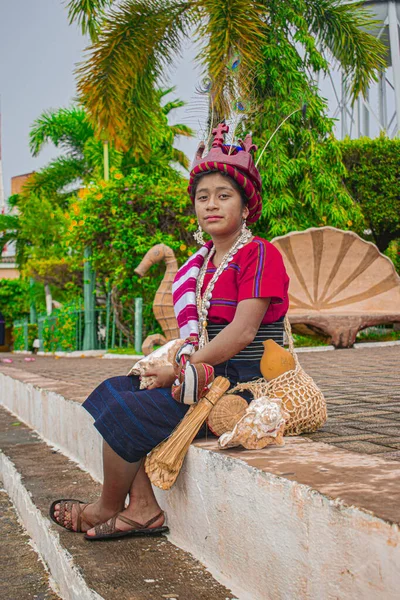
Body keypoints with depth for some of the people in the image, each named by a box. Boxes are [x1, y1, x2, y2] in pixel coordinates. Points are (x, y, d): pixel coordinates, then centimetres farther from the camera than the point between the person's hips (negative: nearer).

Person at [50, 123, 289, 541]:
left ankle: (108, 509, 8)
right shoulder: (201, 263, 15)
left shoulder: (259, 254, -10)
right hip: (207, 376, 9)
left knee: (127, 412, -16)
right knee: (115, 391, 0)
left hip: (244, 384, -9)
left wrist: (179, 371, -16)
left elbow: (242, 333, -19)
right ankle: (144, 509, -6)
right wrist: (172, 361, -6)